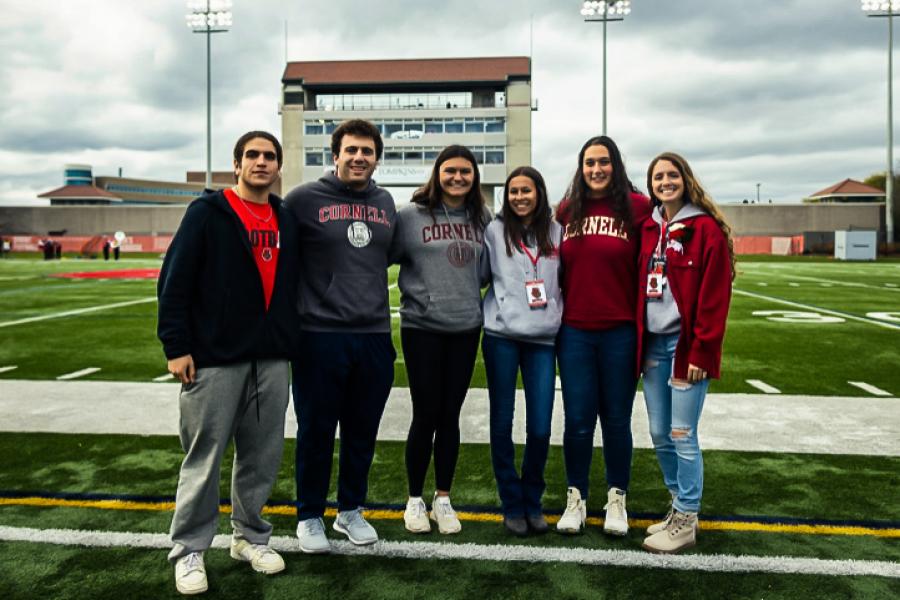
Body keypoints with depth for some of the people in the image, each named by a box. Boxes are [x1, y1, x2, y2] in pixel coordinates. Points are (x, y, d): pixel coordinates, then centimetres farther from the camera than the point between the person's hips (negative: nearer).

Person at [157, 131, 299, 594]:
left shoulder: (286, 221, 13)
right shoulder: (208, 212, -2)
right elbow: (174, 281, -6)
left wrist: (292, 340, 12)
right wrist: (176, 346, -11)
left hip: (272, 360, 5)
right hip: (214, 359, -5)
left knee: (262, 455, 11)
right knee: (204, 457, 2)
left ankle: (250, 537, 28)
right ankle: (189, 550, 18)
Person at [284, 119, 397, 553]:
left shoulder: (385, 203, 10)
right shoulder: (305, 198, -4)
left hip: (375, 337, 4)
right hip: (320, 335, -4)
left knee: (362, 433, 13)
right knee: (316, 432, 7)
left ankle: (351, 511, 32)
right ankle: (310, 517, 25)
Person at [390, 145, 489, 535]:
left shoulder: (482, 219, 9)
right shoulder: (411, 216, -4)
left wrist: (471, 298, 8)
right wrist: (414, 291, -8)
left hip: (466, 328, 3)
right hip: (422, 327, -3)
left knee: (450, 415, 10)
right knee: (425, 415, 3)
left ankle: (443, 498, 24)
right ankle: (415, 499, 21)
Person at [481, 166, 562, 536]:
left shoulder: (556, 233, 9)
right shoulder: (495, 231, 2)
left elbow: (566, 281, 15)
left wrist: (561, 319, 9)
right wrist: (481, 316, -3)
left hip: (543, 339, 2)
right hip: (501, 336, -1)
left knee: (540, 429, 0)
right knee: (502, 423, 5)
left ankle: (533, 502, 21)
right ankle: (512, 504, 21)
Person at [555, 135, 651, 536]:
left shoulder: (636, 208, -2)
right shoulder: (566, 211, 6)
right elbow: (557, 268, 10)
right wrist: (556, 316, 6)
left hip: (620, 332, -2)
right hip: (574, 332, 2)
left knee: (616, 419, 9)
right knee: (577, 420, 7)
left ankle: (617, 499, 28)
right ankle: (576, 499, 24)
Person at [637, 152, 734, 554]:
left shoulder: (707, 229, -6)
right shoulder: (648, 229, 11)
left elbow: (715, 296, -10)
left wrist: (701, 351, -14)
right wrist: (639, 343, 8)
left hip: (686, 345, -6)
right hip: (653, 344, 6)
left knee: (682, 434, -1)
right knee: (659, 433, 11)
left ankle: (686, 521, 13)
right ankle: (679, 504, 29)